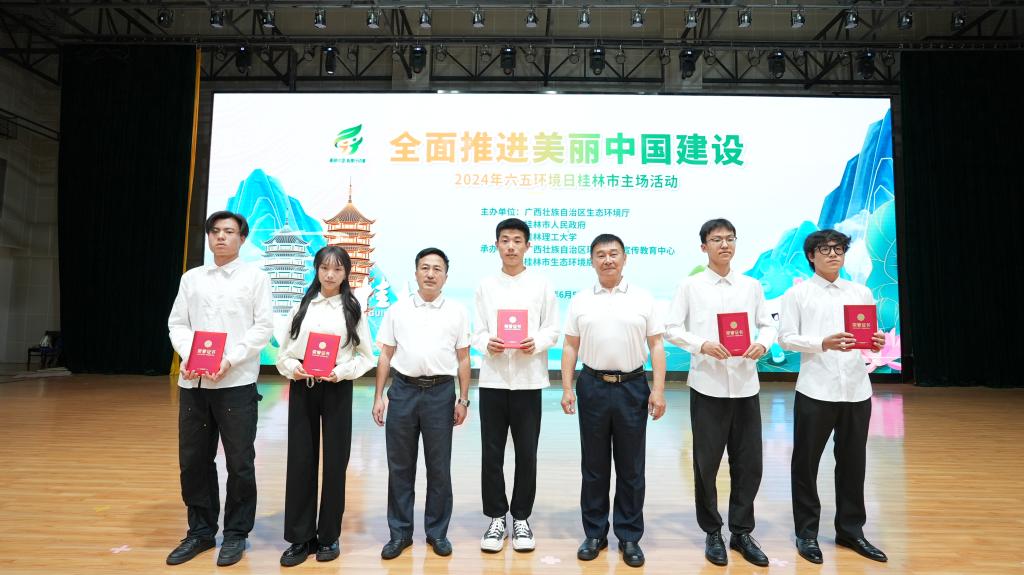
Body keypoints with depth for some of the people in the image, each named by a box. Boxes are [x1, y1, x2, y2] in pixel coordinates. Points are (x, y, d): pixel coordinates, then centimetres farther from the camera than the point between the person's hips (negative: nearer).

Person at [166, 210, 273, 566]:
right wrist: (187, 356, -9)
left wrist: (230, 359, -15)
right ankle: (200, 530, 28)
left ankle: (236, 534, 20)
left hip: (236, 383, -4)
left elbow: (264, 327, -5)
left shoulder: (255, 277, 3)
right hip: (193, 383, 4)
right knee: (193, 460, 11)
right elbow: (177, 323, 10)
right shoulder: (191, 278, 14)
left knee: (239, 462, 3)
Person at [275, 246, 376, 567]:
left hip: (337, 390, -2)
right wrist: (291, 367, -11)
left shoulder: (353, 309, 2)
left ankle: (329, 536, 21)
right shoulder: (302, 306, 8)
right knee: (300, 461, 6)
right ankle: (300, 538, 20)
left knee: (335, 462, 5)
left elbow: (367, 357, 0)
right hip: (302, 388, 2)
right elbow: (283, 351, 9)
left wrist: (342, 371, -15)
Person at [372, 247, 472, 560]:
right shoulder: (397, 309, 7)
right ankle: (400, 532, 24)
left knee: (439, 467, 9)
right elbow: (385, 356, 8)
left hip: (441, 392, -1)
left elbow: (463, 358, 5)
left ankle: (437, 532, 24)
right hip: (403, 390, 1)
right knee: (400, 465, 9)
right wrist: (378, 396, 3)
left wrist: (463, 400, 1)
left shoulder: (457, 311, 5)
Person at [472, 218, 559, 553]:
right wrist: (487, 345, -15)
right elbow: (477, 332, 6)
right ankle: (496, 517, 23)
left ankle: (521, 518, 23)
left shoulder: (542, 286, 4)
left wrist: (536, 343, -17)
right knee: (491, 453, 6)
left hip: (528, 380, -1)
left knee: (526, 453, 6)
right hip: (492, 379, 1)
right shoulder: (485, 286, 8)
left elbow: (553, 331, 3)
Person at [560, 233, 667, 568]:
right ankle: (595, 533, 25)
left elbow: (656, 345, 1)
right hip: (592, 387, 1)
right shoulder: (580, 301, 5)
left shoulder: (643, 299, 2)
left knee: (631, 467, 9)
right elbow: (570, 347, 5)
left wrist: (658, 390, -7)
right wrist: (566, 388, -2)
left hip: (632, 387, 0)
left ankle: (629, 537, 23)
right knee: (594, 465, 11)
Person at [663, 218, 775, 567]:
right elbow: (671, 329, -2)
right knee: (707, 462, 8)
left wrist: (763, 344, -11)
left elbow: (767, 325, 11)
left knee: (749, 462, 9)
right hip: (708, 385, -2)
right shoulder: (690, 286, 1)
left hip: (745, 384, 3)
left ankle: (741, 531, 27)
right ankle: (712, 533, 26)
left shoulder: (752, 286, 9)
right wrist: (701, 345, -18)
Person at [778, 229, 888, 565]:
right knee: (806, 462, 6)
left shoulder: (861, 293, 12)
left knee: (853, 461, 13)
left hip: (856, 389, 4)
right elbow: (785, 338, -7)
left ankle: (850, 529, 29)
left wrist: (876, 342, -11)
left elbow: (871, 334, 12)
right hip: (816, 391, -4)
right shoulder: (797, 294, 0)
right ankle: (807, 532, 20)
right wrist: (823, 343, -21)